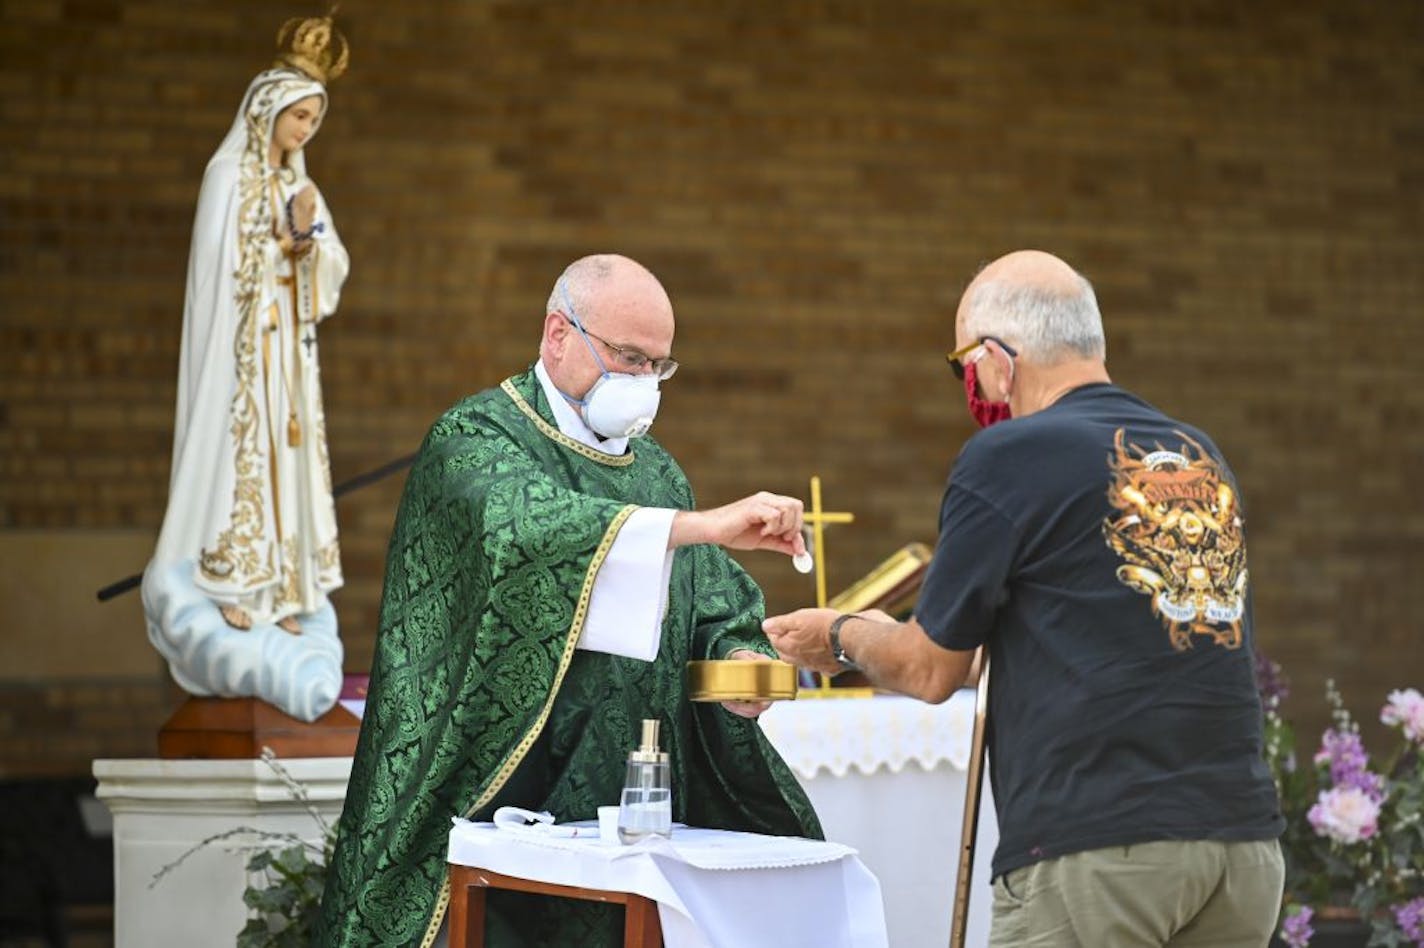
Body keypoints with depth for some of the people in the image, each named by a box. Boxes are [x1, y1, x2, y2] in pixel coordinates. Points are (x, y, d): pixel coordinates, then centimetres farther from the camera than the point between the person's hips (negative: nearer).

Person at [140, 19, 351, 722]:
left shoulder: (297, 185, 13)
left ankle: (276, 588, 8)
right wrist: (286, 241, -8)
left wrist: (310, 238, -10)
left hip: (288, 350, 7)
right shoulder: (229, 177, -8)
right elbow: (225, 264, -14)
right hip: (241, 347, -7)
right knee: (240, 453, -7)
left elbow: (332, 269, 8)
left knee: (288, 459, 5)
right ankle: (230, 588, -2)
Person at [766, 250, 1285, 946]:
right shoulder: (1202, 456, 15)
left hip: (1099, 849, -6)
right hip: (1243, 836, 6)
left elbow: (929, 672, 2)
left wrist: (840, 635, 23)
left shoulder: (1008, 458, -4)